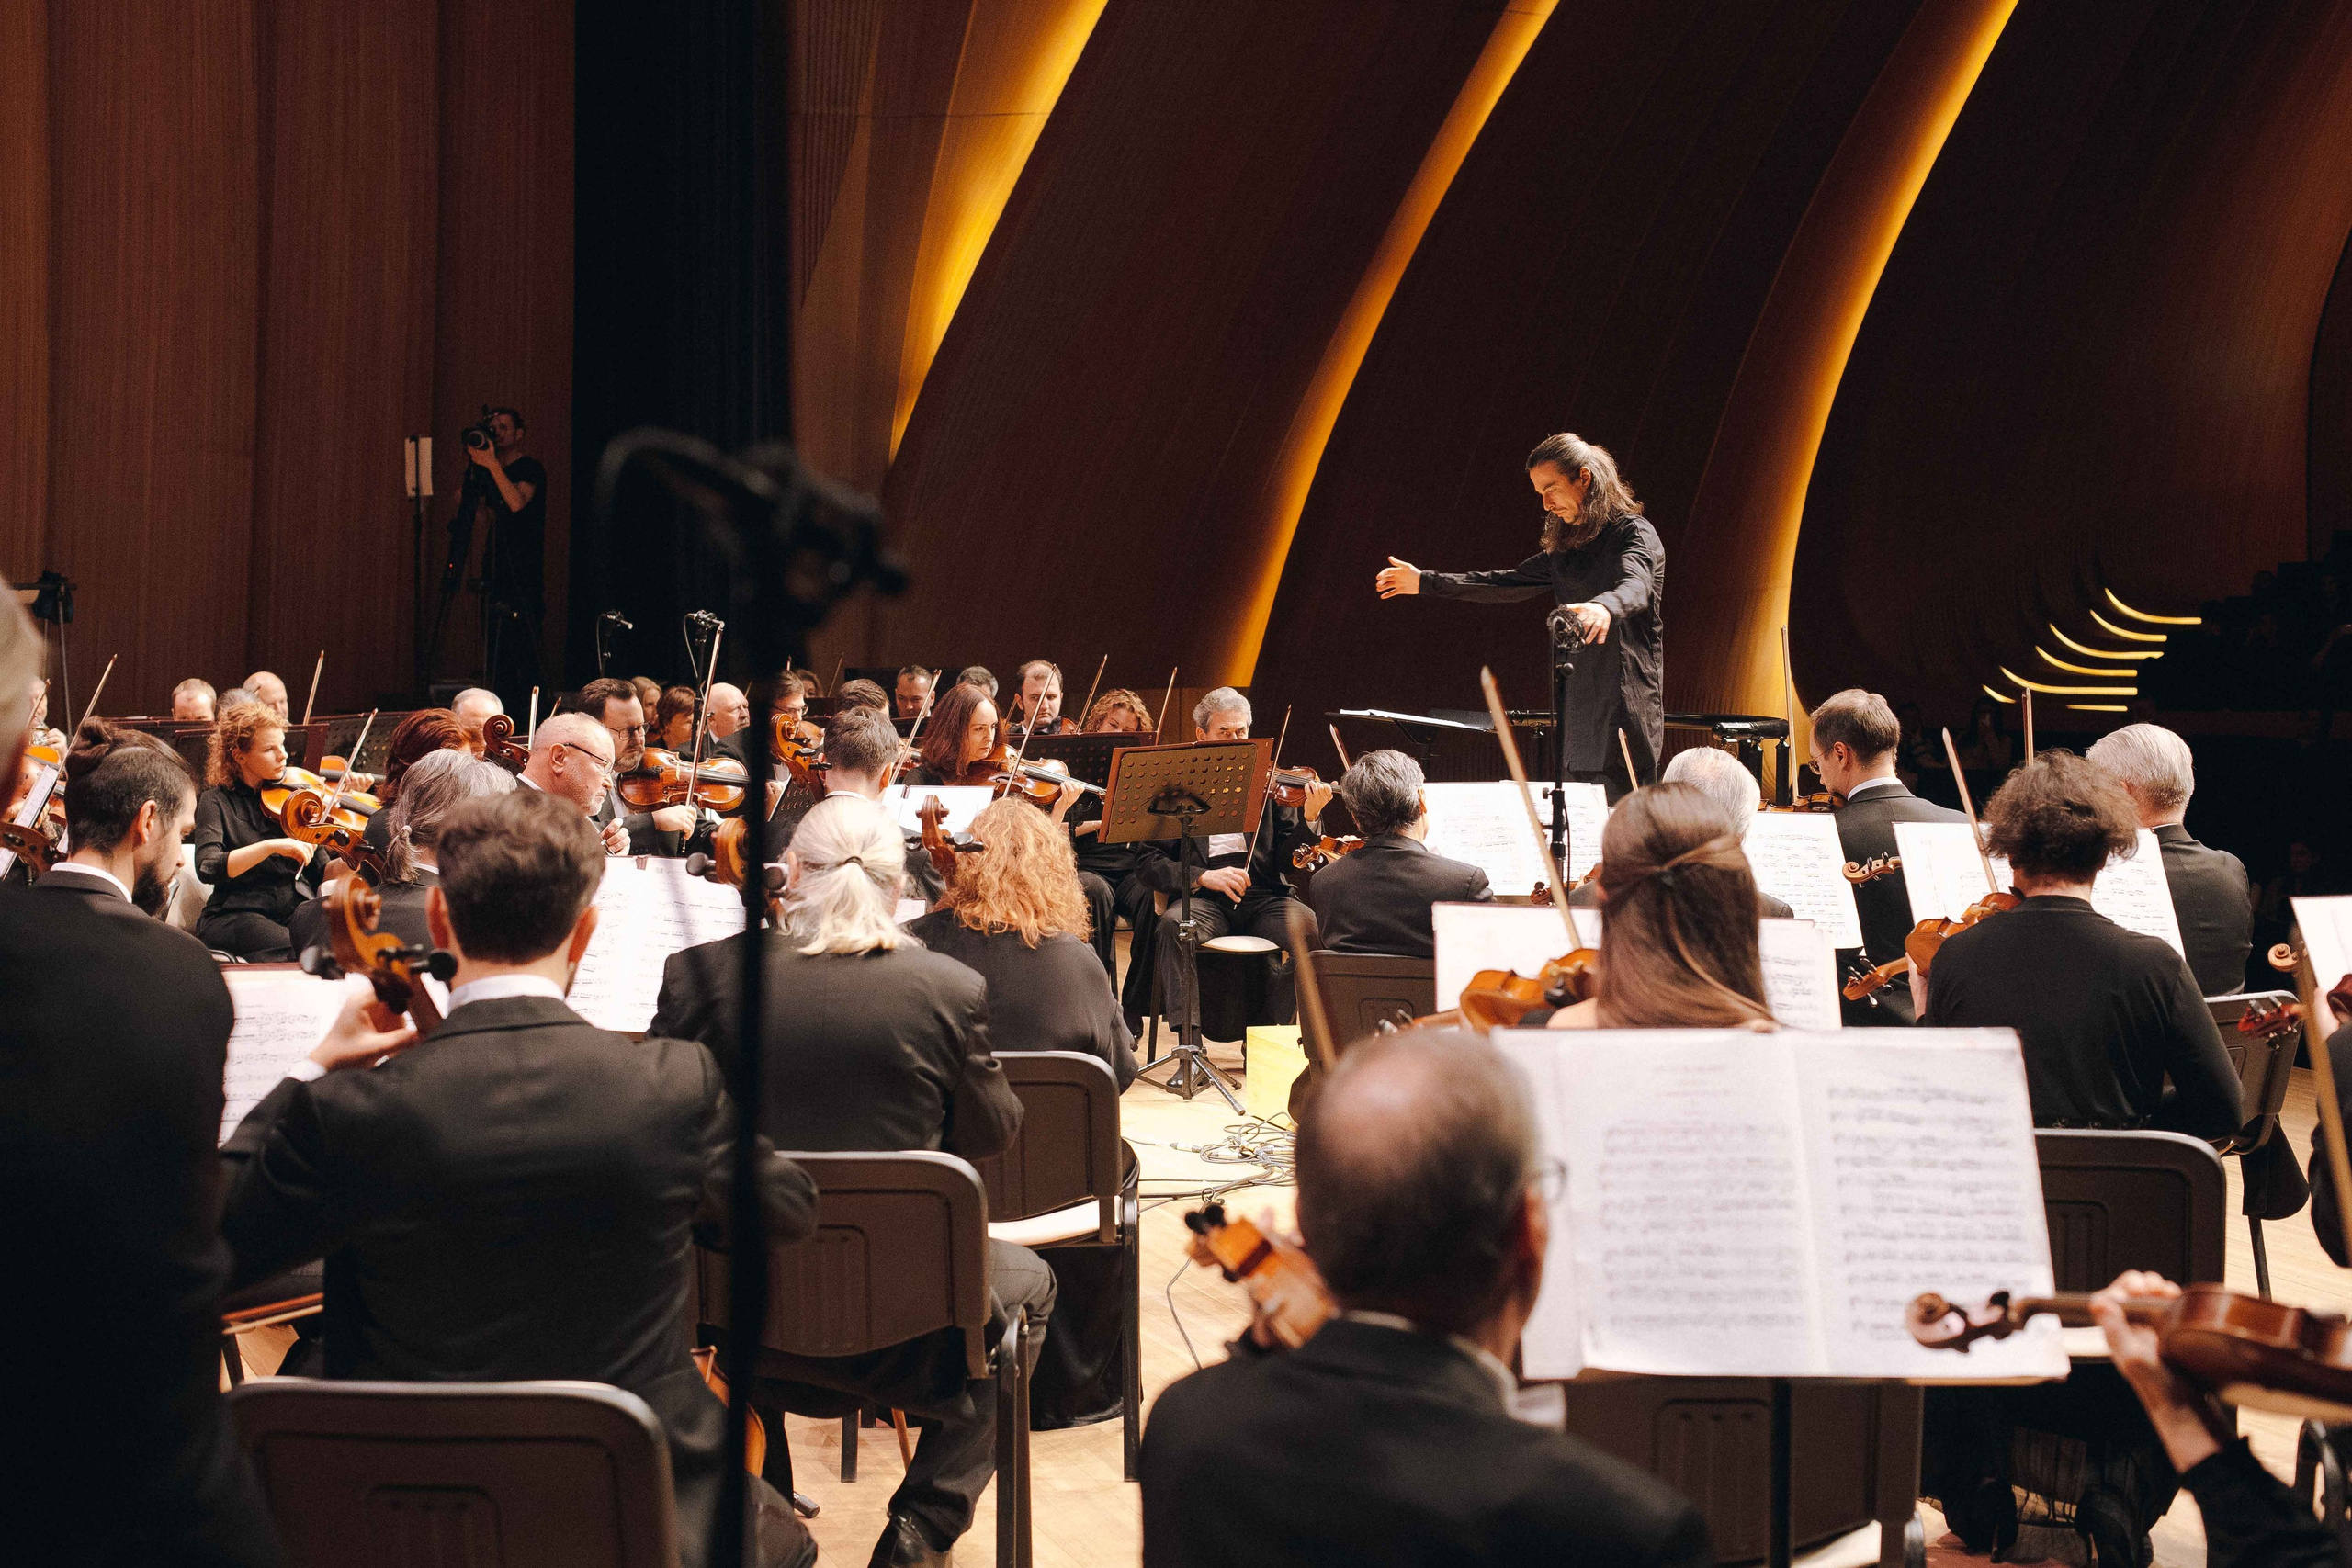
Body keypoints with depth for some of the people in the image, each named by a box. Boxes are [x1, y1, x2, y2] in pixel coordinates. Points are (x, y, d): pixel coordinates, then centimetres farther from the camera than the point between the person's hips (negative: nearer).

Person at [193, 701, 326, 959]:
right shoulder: (218, 800, 2)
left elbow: (322, 873, 10)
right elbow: (208, 868, -16)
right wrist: (271, 846, -26)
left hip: (296, 908, 4)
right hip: (236, 916, -4)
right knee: (290, 947, -35)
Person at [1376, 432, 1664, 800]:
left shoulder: (1634, 533, -5)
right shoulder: (1566, 549, 19)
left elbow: (1634, 585, -26)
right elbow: (1508, 583, 31)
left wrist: (1603, 608, -50)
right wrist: (1425, 582, 34)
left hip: (1624, 718, -7)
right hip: (1581, 719, 7)